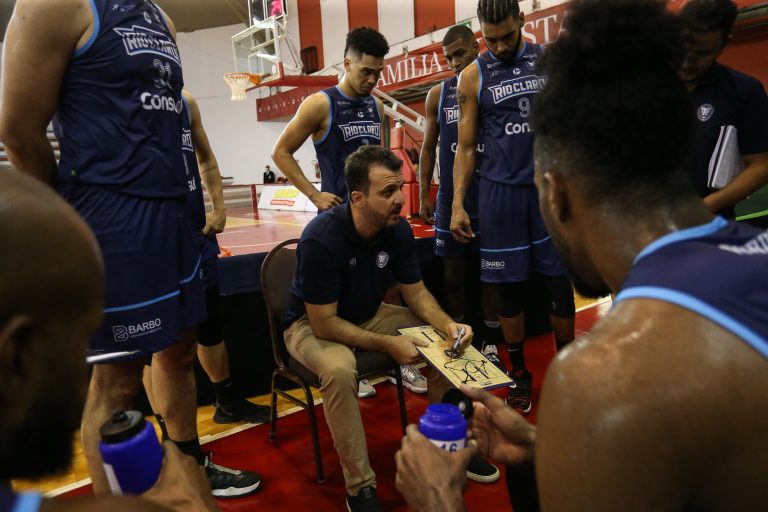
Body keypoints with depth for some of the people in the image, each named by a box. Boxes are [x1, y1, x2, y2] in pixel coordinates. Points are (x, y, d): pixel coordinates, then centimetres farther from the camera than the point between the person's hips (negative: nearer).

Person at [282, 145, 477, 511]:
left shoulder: (398, 229, -14)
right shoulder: (320, 239, -31)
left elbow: (416, 293, -3)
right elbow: (324, 323, -28)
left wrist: (447, 324, -22)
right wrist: (388, 345, -30)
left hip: (369, 315, 6)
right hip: (313, 324, -5)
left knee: (445, 341, -9)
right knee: (339, 370, -38)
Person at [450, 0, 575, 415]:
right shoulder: (474, 76, 4)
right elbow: (466, 146, 4)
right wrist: (458, 204, -4)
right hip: (501, 192, -1)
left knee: (561, 285, 4)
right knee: (509, 289, 5)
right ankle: (519, 373, 22)